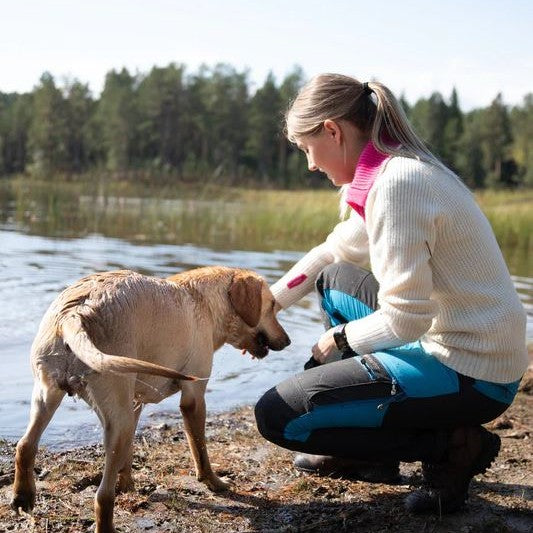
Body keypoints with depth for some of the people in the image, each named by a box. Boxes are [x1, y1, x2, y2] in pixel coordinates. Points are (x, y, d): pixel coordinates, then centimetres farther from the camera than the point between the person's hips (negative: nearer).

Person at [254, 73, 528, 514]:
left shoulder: (398, 184, -21)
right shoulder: (390, 171, 10)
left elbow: (404, 320, -23)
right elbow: (333, 252, 23)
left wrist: (340, 337, -5)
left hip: (470, 375, -10)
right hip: (450, 343, 10)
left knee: (278, 415, -8)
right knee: (334, 278, 27)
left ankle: (451, 445, -2)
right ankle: (367, 455, 25)